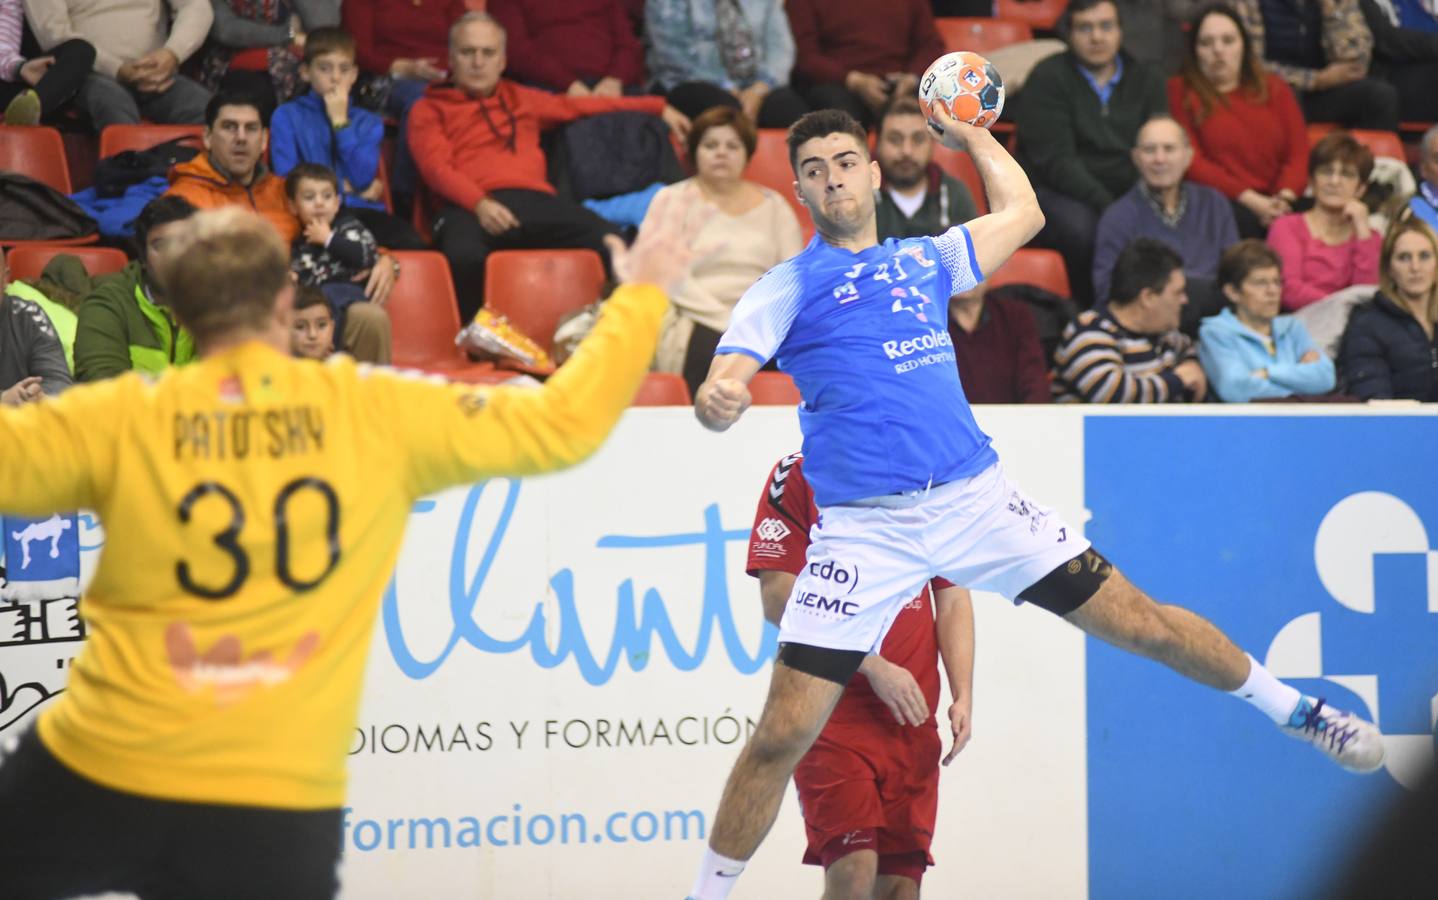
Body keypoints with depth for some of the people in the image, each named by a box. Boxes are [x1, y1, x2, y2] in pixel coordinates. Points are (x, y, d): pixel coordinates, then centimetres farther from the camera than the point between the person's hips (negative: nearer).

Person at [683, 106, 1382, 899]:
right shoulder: (786, 289, 3)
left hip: (975, 499, 3)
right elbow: (724, 384, -11)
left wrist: (970, 134, 35)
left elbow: (1021, 212, 35)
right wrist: (716, 401, -33)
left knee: (1145, 625, 4)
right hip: (863, 529, -3)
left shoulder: (923, 260, 16)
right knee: (782, 734, -10)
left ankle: (1295, 711, 26)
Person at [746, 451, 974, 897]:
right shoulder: (799, 473, -2)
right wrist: (874, 667, -13)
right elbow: (778, 595, -8)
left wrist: (963, 696, 2)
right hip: (832, 707, -4)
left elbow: (953, 597, 15)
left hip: (912, 720, 4)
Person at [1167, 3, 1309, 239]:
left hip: (1275, 206, 3)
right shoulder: (1180, 92, 9)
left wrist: (1284, 197, -11)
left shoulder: (1274, 88, 21)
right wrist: (1250, 199, -13)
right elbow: (1191, 162, -1)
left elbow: (1299, 151, 12)